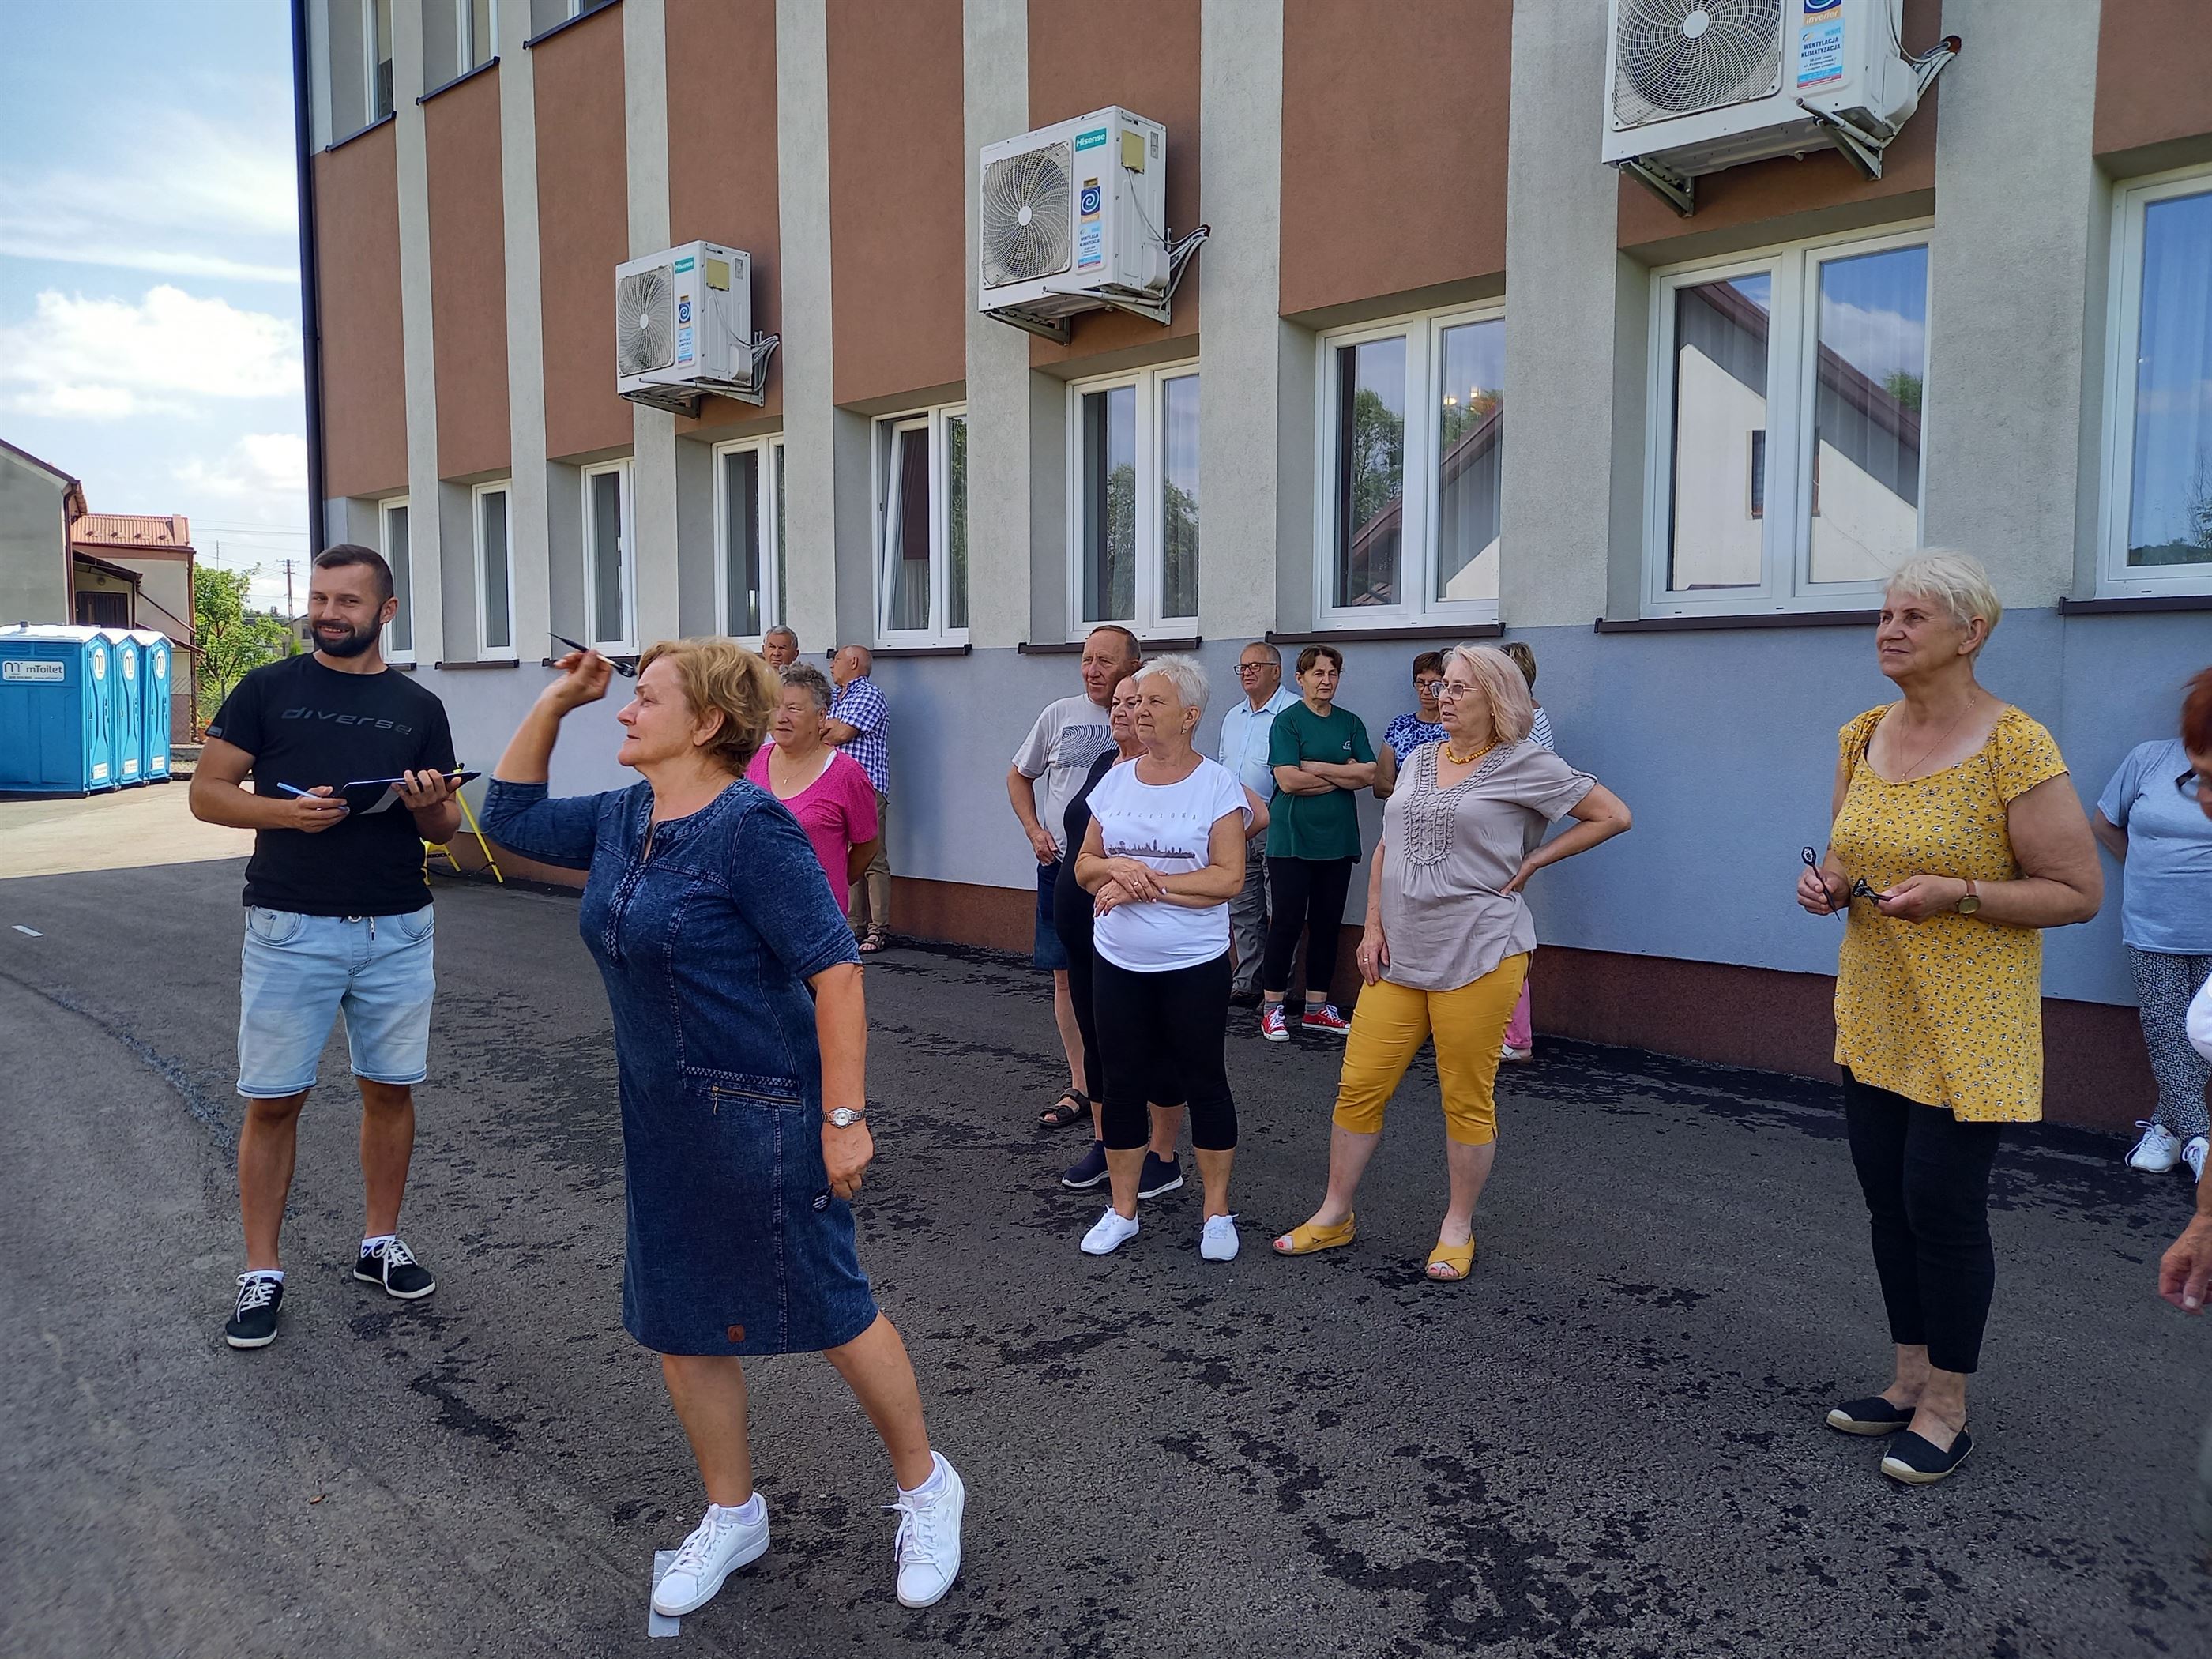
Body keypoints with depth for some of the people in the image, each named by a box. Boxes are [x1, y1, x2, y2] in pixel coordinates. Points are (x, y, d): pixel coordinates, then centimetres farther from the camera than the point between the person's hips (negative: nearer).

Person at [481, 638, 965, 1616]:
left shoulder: (749, 827, -21)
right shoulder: (622, 820, 4)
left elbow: (835, 969, -22)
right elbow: (511, 816, 17)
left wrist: (845, 1118, -22)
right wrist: (556, 699, 7)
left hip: (761, 1115, -8)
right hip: (663, 1120, 8)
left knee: (828, 1312, 7)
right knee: (676, 1323, 15)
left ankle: (925, 1490, 30)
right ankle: (733, 1517, 37)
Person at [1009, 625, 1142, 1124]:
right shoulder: (1060, 714, 4)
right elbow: (1018, 776, 17)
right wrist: (1035, 831, 3)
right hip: (1061, 864, 3)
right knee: (1066, 975, 7)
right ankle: (1079, 1085, 20)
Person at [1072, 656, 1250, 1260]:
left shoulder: (1217, 784, -8)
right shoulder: (1115, 780, 5)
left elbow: (1229, 878, -15)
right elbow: (1084, 866, 8)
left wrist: (1147, 885, -19)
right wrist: (1117, 869, -14)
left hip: (1195, 966, -4)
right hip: (1119, 963, 4)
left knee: (1203, 1081, 7)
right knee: (1123, 1081, 10)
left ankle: (1216, 1212, 22)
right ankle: (1121, 1210, 25)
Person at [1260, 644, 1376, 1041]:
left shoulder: (1350, 723, 12)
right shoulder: (1287, 721, -3)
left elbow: (1369, 774, -1)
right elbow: (1288, 780, -16)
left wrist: (1316, 768, -10)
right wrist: (1344, 776, -7)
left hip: (1338, 839, 5)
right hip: (1293, 838, -5)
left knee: (1327, 923, 9)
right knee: (1287, 922, -3)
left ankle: (1317, 1007, 18)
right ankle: (1272, 1007, 6)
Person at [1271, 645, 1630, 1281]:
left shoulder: (1525, 764, -3)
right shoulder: (1418, 760, 13)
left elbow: (1613, 815, -2)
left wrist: (1533, 860, -4)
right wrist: (1373, 926, 7)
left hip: (1478, 956, -5)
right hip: (1399, 954, 5)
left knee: (1467, 1099, 5)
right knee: (1359, 1086, 5)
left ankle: (1458, 1228, 22)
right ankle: (1334, 1214, 19)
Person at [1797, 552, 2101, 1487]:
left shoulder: (2015, 747, -14)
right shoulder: (1863, 737, 5)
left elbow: (2080, 892, -12)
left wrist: (1958, 895, -24)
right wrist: (1827, 882, -4)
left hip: (1966, 1024, -6)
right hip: (1874, 1015, 7)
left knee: (1943, 1203, -1)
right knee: (1887, 1199, 13)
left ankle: (1947, 1411, 17)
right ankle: (1910, 1381, 30)